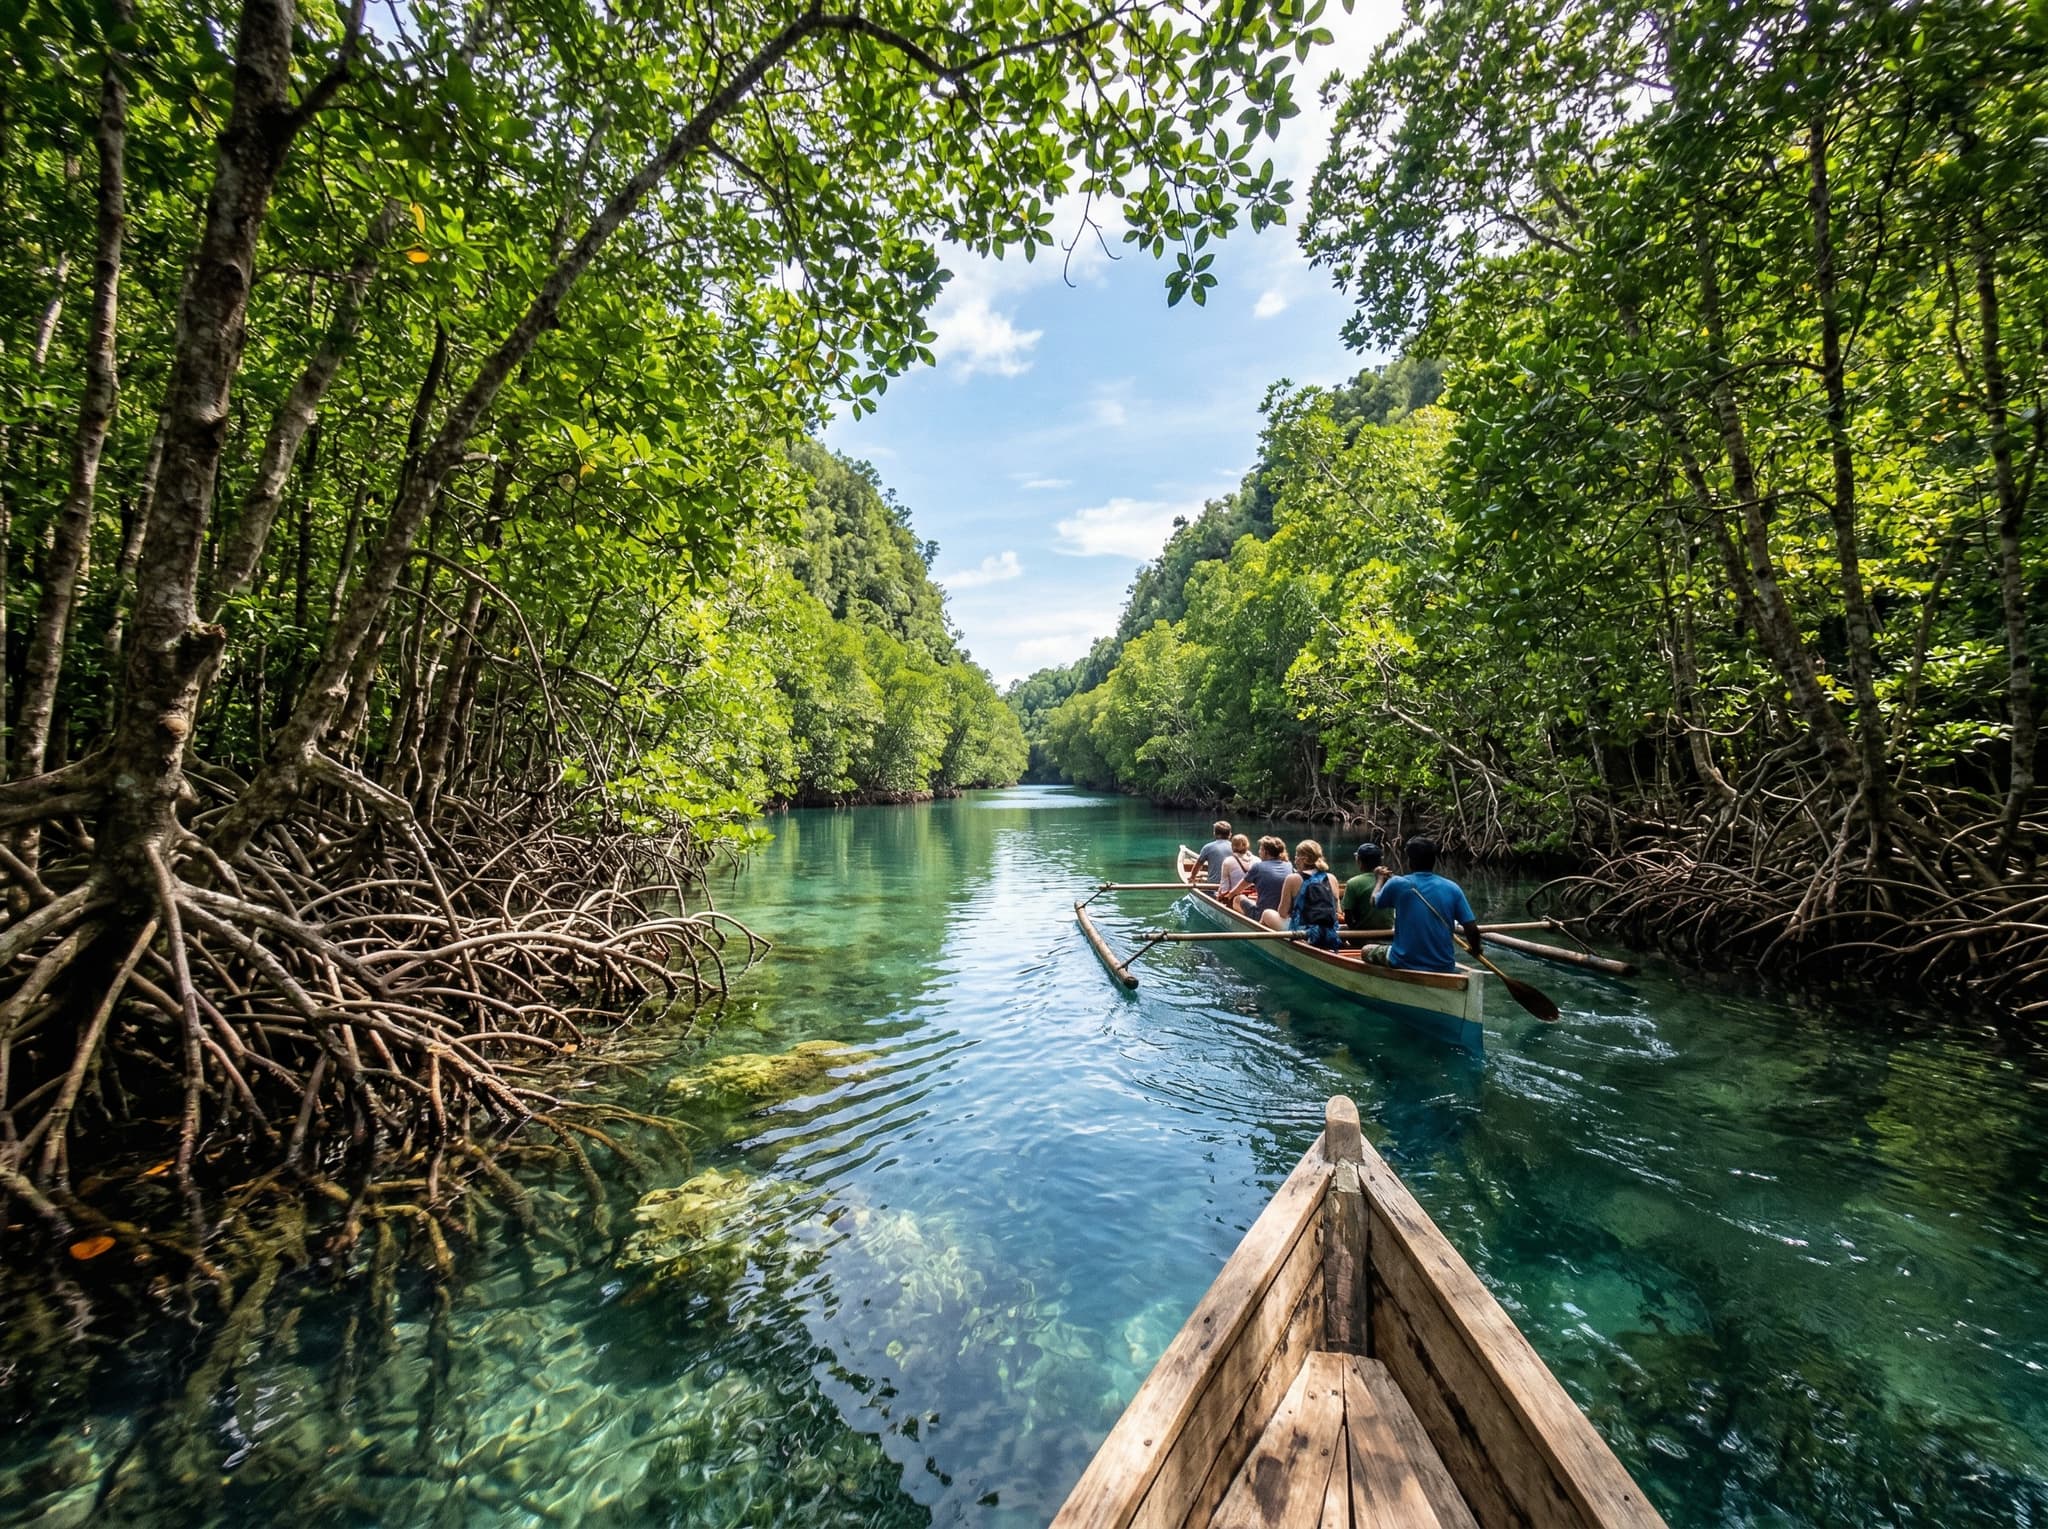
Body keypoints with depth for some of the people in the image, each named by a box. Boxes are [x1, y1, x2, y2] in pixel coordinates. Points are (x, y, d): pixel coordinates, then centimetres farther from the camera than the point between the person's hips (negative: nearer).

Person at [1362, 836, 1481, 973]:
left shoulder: (1397, 884, -11)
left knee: (1366, 950, 24)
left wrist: (1381, 879, 30)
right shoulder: (1452, 888, -5)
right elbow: (1472, 929, -4)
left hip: (1404, 964, -3)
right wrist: (1474, 949, 18)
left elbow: (1374, 902, 10)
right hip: (1444, 967, 3)